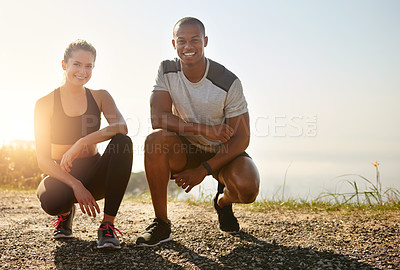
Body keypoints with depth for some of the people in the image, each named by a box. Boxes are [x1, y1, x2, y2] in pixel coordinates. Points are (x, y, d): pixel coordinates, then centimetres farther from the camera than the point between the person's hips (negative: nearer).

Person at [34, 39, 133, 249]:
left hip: (94, 175, 2)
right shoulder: (45, 103, -3)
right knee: (52, 202, -37)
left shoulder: (100, 97, 3)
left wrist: (81, 143, -34)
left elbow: (121, 127, -19)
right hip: (61, 176, -1)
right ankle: (65, 213, 6)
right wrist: (75, 185, -25)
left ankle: (108, 224, -25)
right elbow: (43, 160, -10)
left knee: (123, 142, -28)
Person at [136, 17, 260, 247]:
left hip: (223, 151, -1)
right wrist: (205, 129, -31)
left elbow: (241, 138, -16)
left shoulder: (228, 83, -19)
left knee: (247, 188, -31)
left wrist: (203, 171, -24)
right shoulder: (167, 71, -11)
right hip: (186, 150, 2)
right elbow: (158, 118, -20)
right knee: (155, 139, -31)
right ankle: (161, 224, -18)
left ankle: (223, 201, 11)